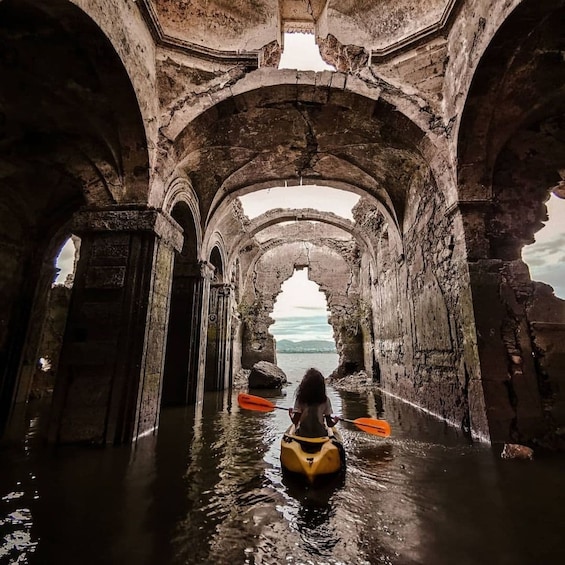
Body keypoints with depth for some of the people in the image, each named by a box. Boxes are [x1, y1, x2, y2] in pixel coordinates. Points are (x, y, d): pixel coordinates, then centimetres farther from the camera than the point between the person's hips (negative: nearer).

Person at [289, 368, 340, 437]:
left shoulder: (300, 399, -15)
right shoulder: (325, 400, -12)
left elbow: (295, 421, -12)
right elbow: (329, 424, -7)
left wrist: (291, 413, 7)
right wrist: (335, 420, 13)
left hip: (302, 434, 0)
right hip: (320, 434, 0)